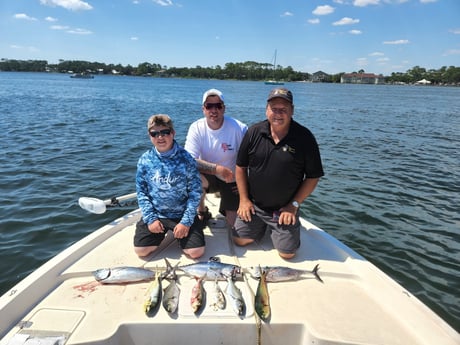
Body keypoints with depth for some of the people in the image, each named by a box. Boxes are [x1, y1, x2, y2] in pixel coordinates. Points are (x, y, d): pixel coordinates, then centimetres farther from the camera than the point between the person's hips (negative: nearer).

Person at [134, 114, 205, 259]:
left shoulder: (185, 158, -12)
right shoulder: (145, 160, -4)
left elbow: (195, 191, -10)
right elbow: (141, 191, 1)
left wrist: (186, 221, -14)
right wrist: (150, 219, -8)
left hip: (182, 214, -2)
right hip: (155, 214, 2)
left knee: (196, 252, -12)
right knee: (141, 250, -6)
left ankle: (179, 234, 20)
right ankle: (163, 234, 24)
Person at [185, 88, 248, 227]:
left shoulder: (239, 128, -20)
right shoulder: (197, 128, -15)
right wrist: (216, 169, -36)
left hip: (232, 181, -1)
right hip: (208, 178, 1)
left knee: (234, 224, -8)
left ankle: (226, 209, 30)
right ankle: (202, 212, -3)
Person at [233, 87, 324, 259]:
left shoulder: (304, 137, -13)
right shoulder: (254, 132, -6)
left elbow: (313, 176, -7)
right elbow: (241, 167, 2)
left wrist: (294, 205, -10)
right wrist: (243, 199, -3)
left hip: (285, 209, -2)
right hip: (253, 205, 2)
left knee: (287, 253, -2)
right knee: (240, 240, 4)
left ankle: (275, 229, 29)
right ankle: (262, 227, 33)